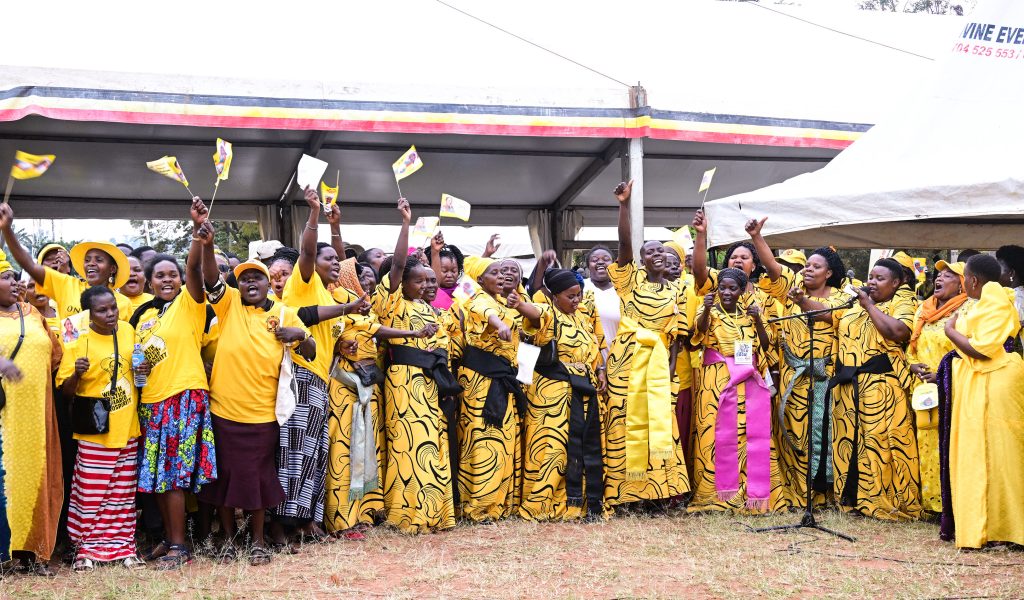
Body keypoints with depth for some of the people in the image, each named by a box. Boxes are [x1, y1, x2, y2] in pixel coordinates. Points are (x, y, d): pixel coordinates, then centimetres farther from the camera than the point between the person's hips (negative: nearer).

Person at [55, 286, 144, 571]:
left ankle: (123, 545, 19)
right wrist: (77, 374, -24)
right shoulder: (78, 342, -9)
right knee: (91, 494, 1)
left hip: (127, 429, 4)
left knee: (123, 494, 10)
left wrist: (143, 370, 4)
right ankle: (87, 549, 11)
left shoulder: (127, 330, 4)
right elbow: (66, 390, -6)